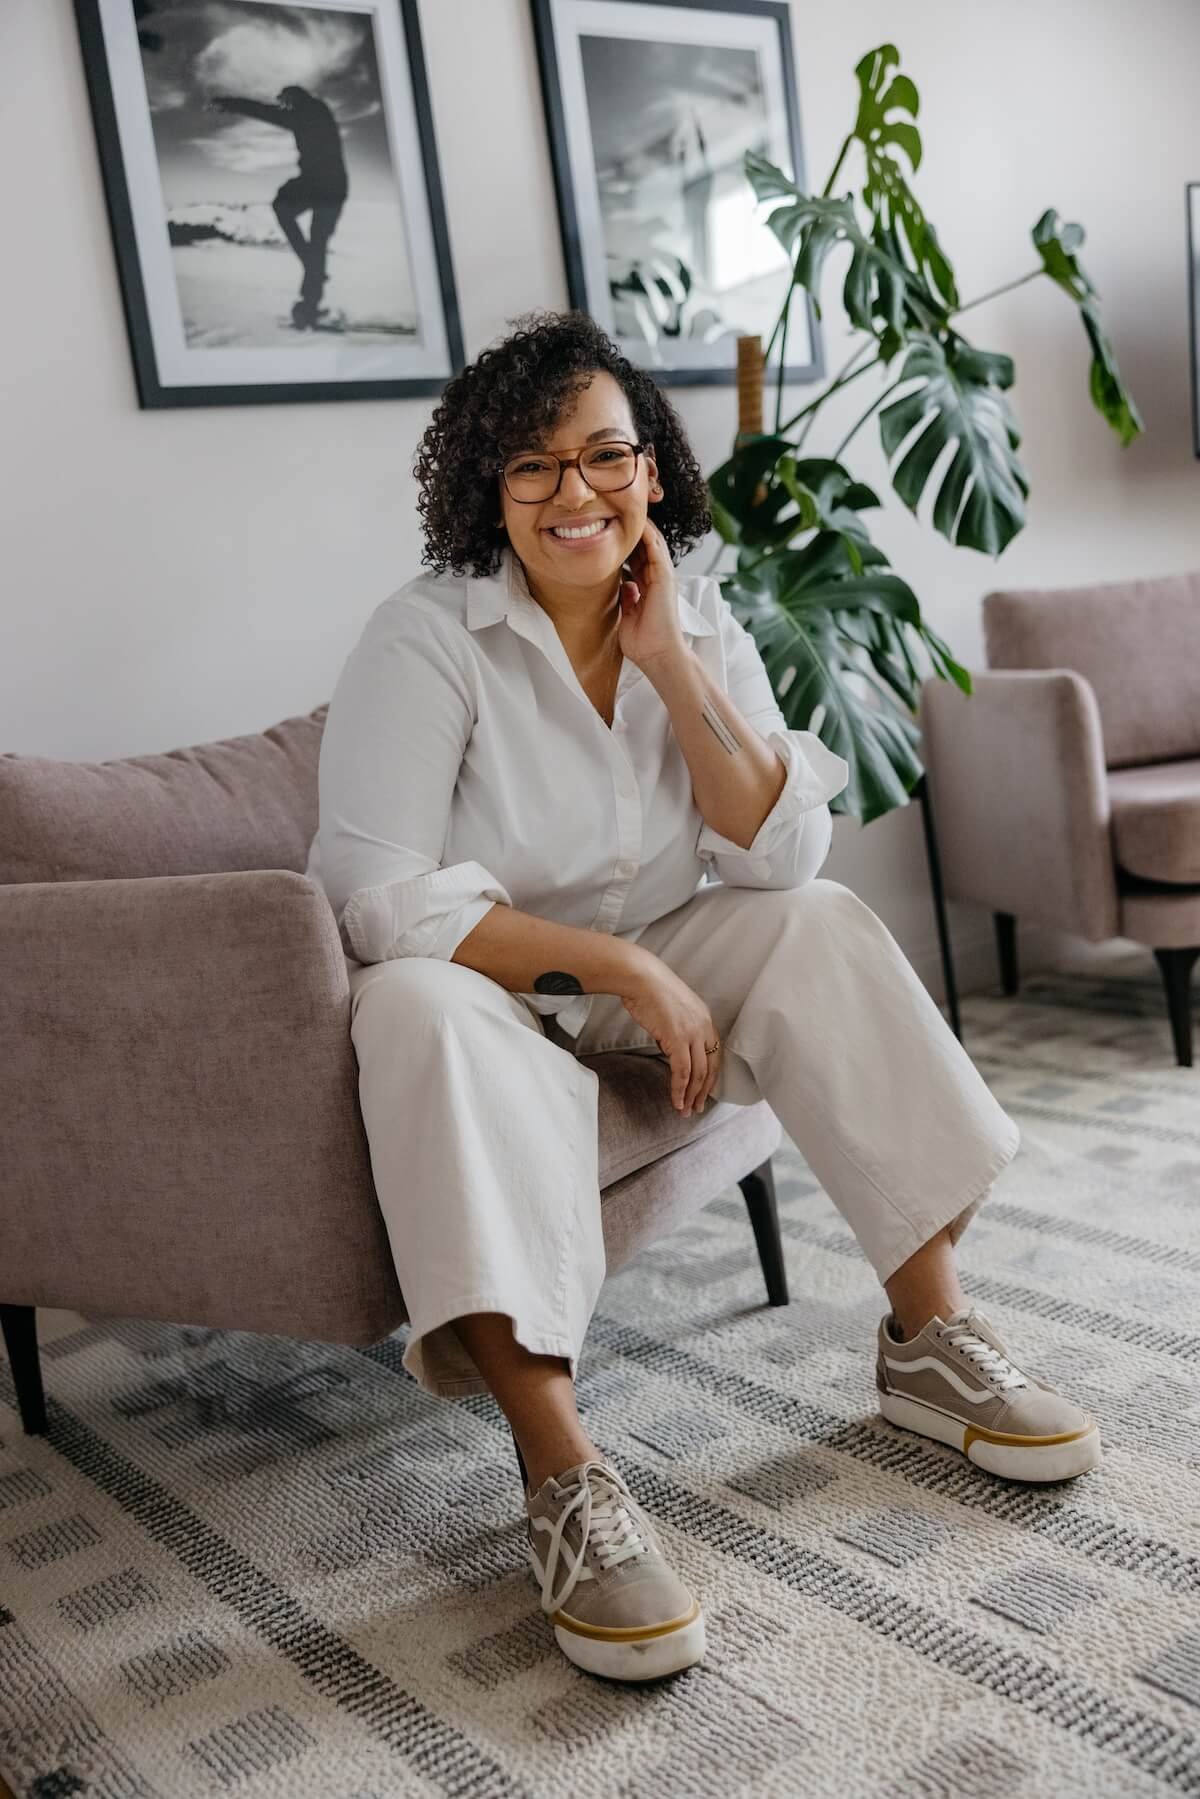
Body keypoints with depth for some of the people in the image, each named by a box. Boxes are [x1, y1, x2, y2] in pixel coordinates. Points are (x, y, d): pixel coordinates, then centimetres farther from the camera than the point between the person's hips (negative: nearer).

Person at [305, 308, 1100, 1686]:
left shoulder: (698, 619, -2)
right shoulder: (424, 642, -16)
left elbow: (782, 856, -9)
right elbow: (378, 898, -25)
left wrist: (672, 664, -18)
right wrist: (623, 966, -28)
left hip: (643, 964, 5)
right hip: (474, 983, -4)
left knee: (827, 930, -16)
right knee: (417, 1007, -37)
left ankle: (928, 1340, -9)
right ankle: (561, 1473, -37)